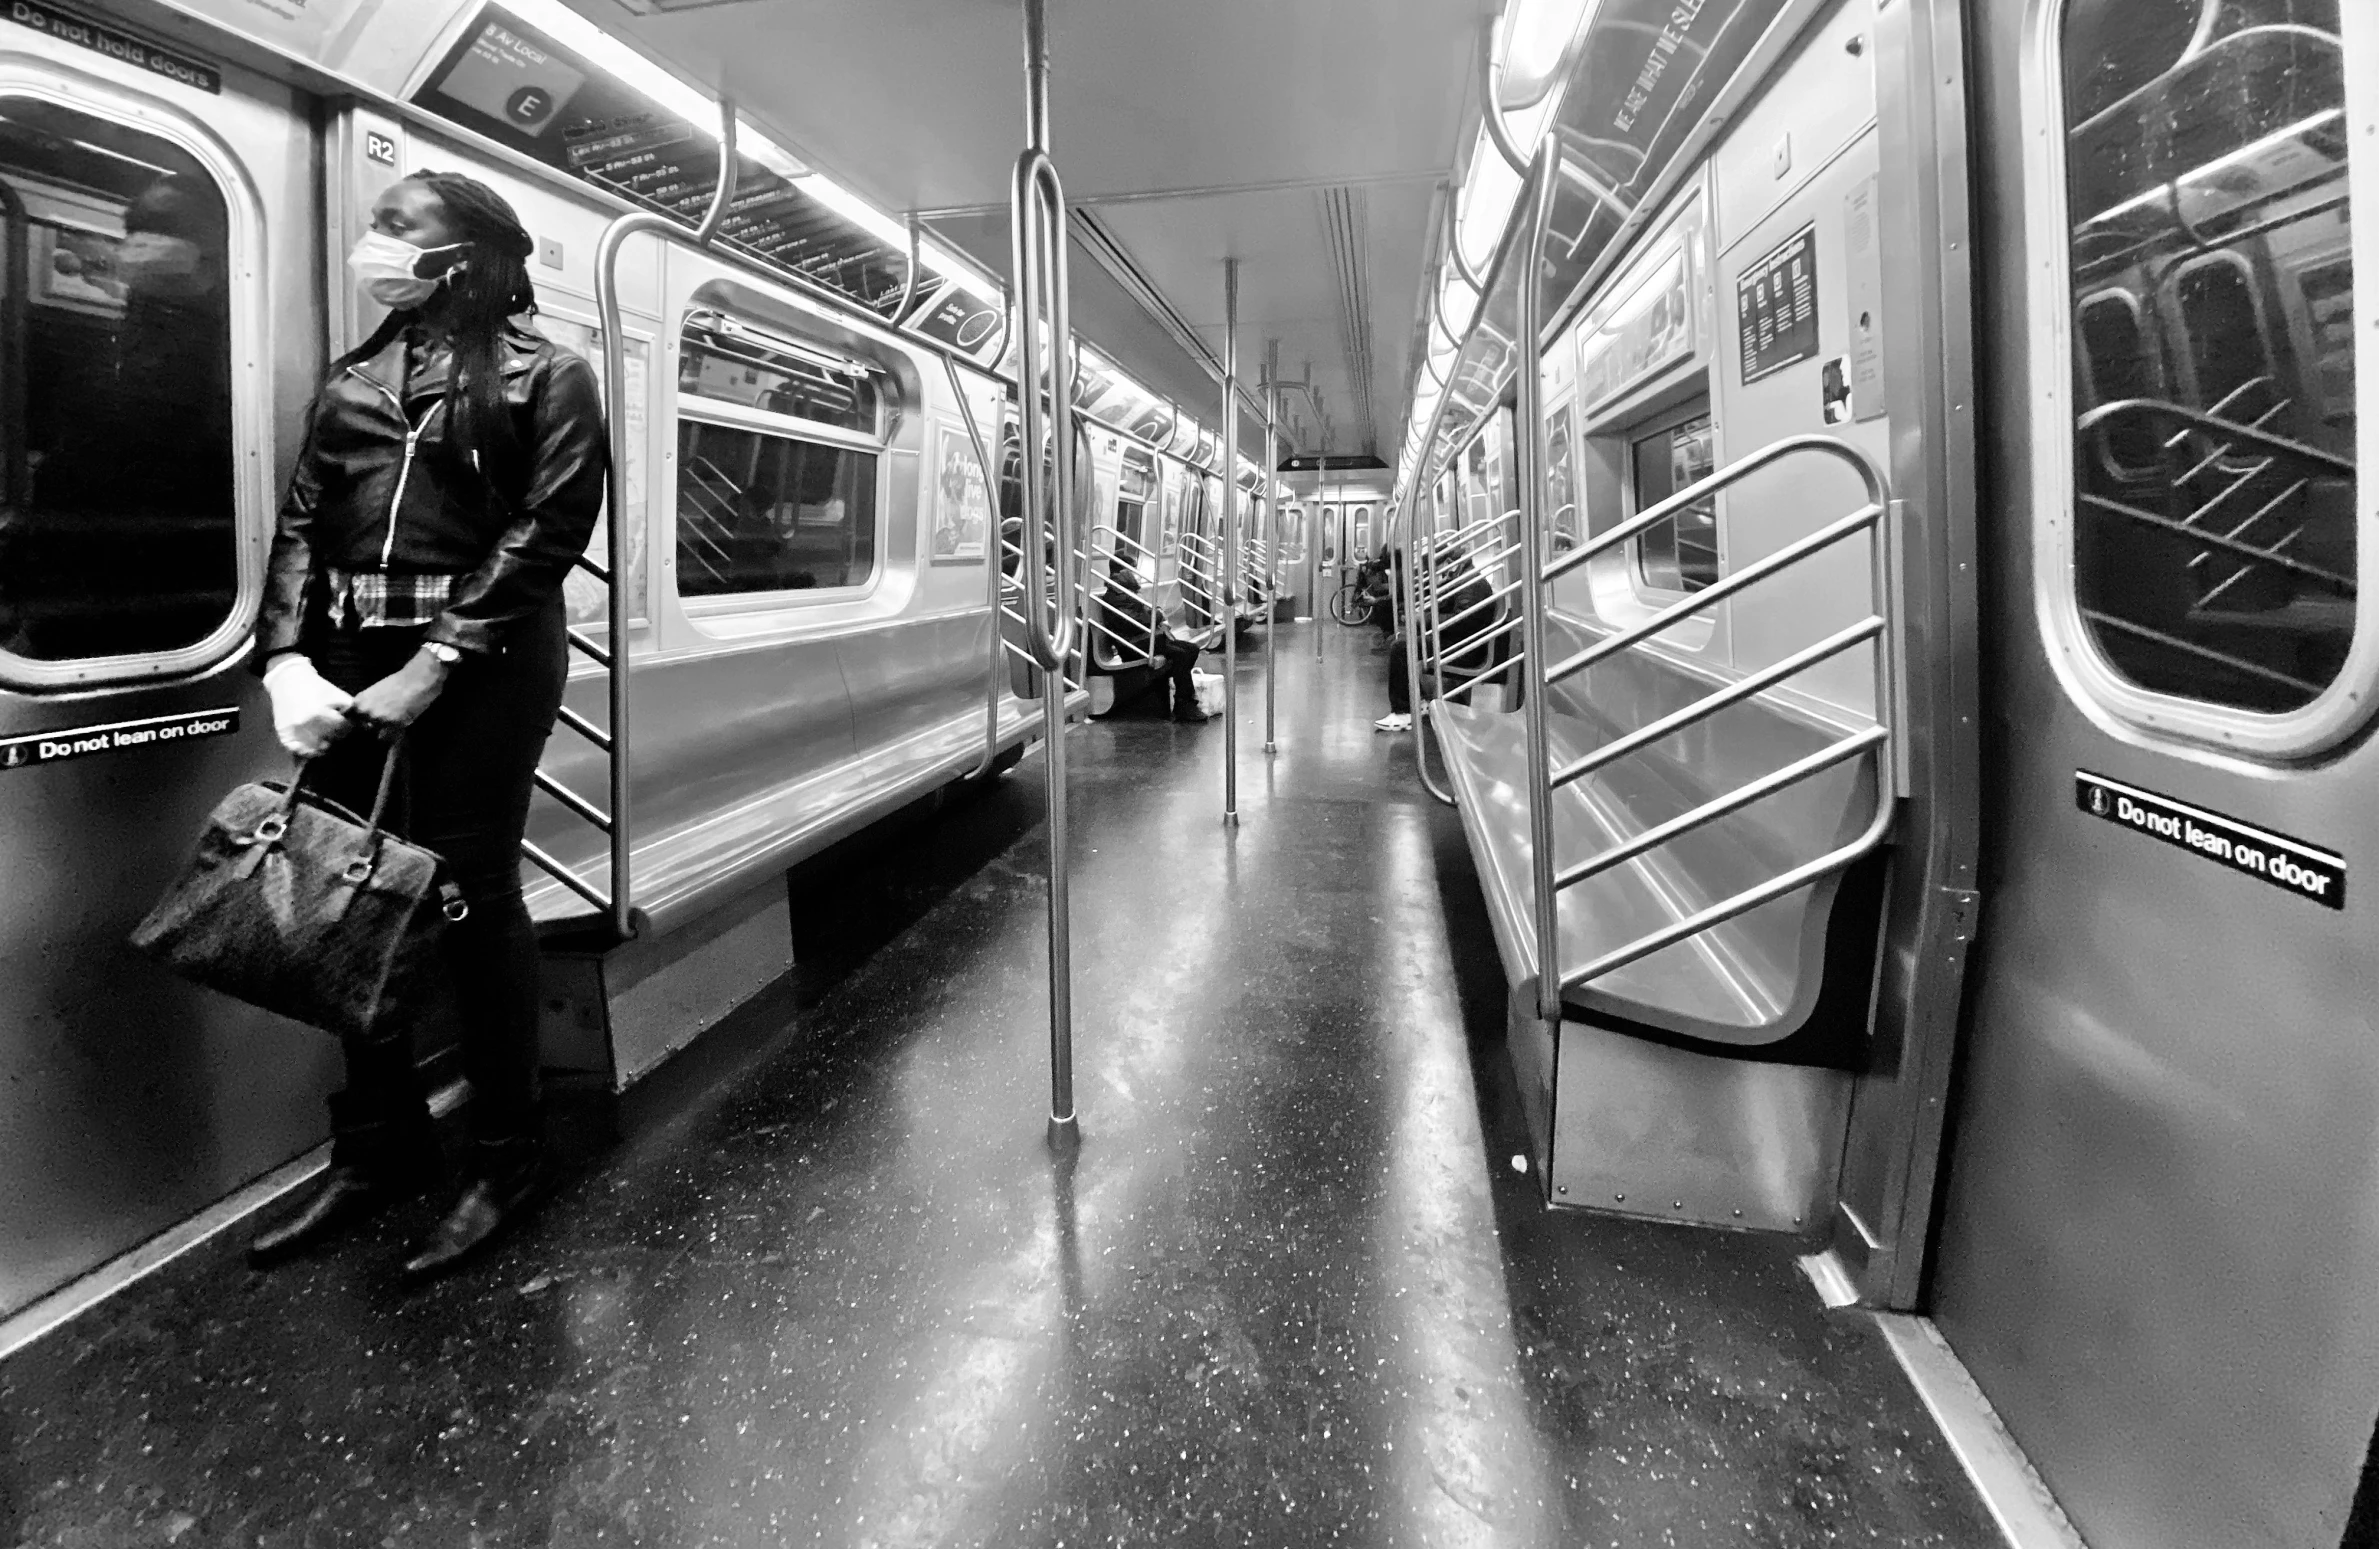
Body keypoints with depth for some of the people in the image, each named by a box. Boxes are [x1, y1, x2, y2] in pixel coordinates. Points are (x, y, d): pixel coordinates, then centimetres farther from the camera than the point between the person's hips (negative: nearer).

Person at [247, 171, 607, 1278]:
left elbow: (548, 529, -10)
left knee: (470, 892, -3)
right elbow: (300, 524, 12)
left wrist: (437, 663, -17)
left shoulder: (543, 376, 1)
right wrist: (287, 658, -4)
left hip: (481, 658, -6)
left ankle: (506, 1159, 12)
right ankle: (377, 1147, 24)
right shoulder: (352, 379, 19)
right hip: (349, 652, 6)